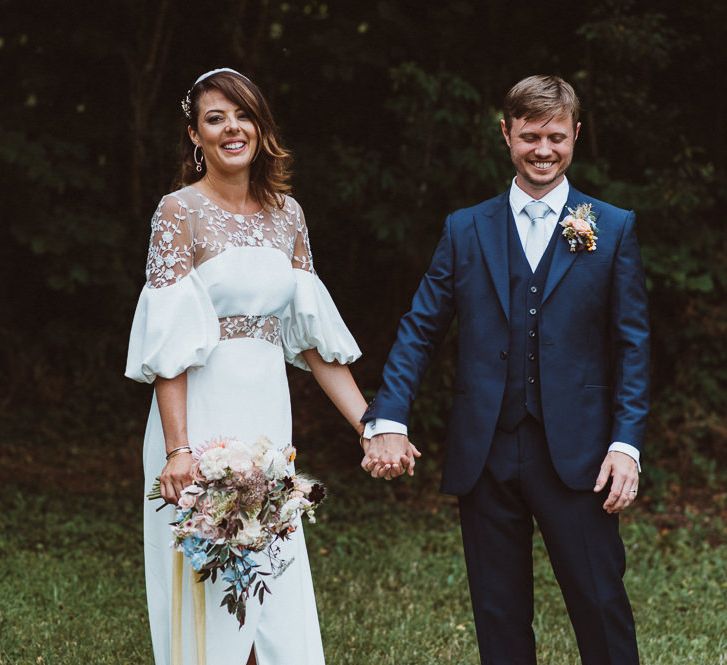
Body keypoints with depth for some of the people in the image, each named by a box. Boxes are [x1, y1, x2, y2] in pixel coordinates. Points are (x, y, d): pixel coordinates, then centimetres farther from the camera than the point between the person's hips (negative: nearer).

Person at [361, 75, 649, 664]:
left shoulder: (613, 229, 5)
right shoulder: (465, 230, 9)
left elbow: (632, 344, 2)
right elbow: (419, 330, 7)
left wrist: (627, 444, -8)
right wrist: (389, 420, -5)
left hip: (574, 454, -2)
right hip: (485, 455, 2)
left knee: (602, 605, -3)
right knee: (500, 617, 9)